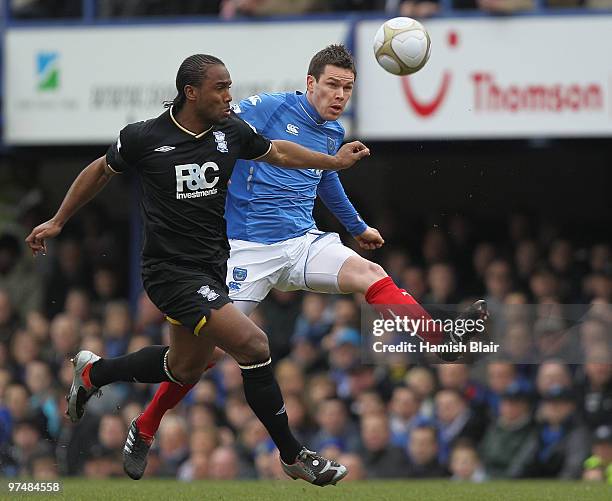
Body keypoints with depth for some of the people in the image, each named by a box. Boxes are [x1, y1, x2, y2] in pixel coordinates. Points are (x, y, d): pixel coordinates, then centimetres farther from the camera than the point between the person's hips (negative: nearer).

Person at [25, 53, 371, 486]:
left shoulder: (232, 131, -1)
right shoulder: (144, 138, -13)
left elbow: (277, 151, 19)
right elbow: (102, 171, 6)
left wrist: (335, 161, 9)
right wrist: (58, 221, 13)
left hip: (212, 267, 7)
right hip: (171, 269, -7)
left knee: (185, 369, 20)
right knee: (253, 344, -20)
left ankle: (93, 372, 44)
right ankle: (293, 456, -7)